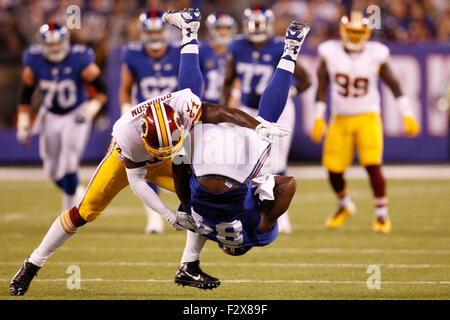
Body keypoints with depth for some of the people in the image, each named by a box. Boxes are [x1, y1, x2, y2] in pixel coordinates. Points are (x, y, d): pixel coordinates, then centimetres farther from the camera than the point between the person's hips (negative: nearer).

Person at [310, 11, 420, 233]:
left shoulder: (376, 55, -7)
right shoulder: (330, 53, -4)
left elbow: (393, 85, 1)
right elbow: (322, 86, 4)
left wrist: (408, 116, -1)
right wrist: (319, 119, 1)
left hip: (367, 118, -2)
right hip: (340, 119, 2)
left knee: (373, 166, -16)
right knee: (333, 170, 1)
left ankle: (382, 215, -1)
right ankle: (345, 206, 31)